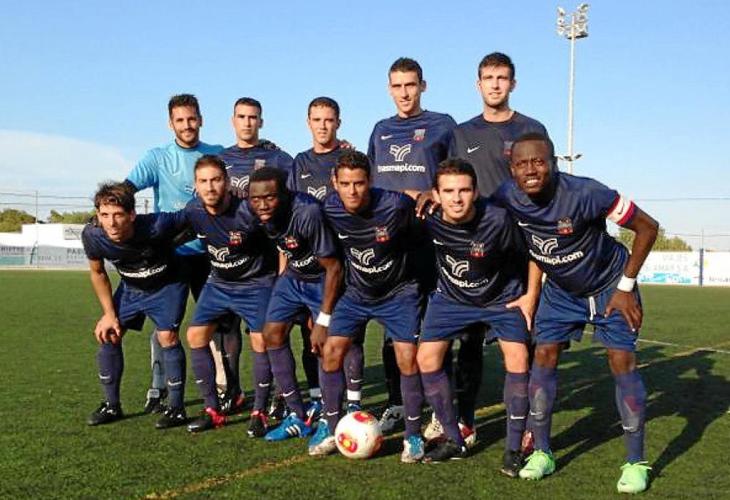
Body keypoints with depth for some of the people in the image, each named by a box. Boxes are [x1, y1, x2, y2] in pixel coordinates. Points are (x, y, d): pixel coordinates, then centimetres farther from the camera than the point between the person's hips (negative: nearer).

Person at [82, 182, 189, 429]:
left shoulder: (157, 225, -37)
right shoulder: (92, 235, -24)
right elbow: (98, 273, -5)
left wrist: (169, 246, -18)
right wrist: (109, 313, -5)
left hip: (167, 286, -4)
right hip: (130, 288, 4)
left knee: (167, 336, -17)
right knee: (107, 335, -2)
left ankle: (177, 409, -4)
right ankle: (111, 406, 14)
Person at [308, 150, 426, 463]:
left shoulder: (397, 206, -27)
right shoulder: (329, 210, -15)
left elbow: (420, 239, -4)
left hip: (399, 291, -3)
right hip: (356, 292, 3)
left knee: (407, 358, -13)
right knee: (331, 351, -6)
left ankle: (413, 435, 4)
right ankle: (331, 427, 12)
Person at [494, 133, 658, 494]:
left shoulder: (585, 193, -34)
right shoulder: (507, 197, -21)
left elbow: (647, 227, -22)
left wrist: (626, 287, -19)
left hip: (609, 285, -4)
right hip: (560, 290, 4)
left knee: (622, 361, -10)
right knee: (544, 357, -4)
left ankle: (636, 462, 3)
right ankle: (542, 453, 9)